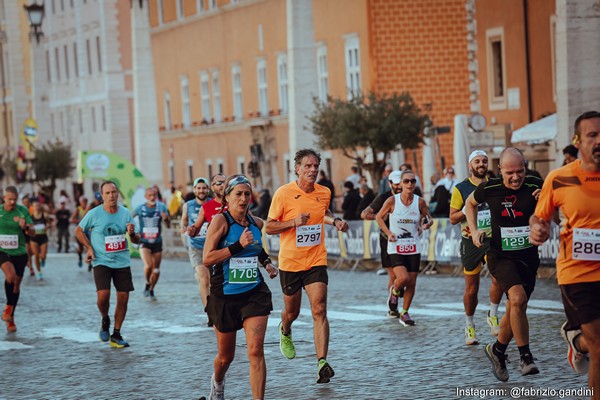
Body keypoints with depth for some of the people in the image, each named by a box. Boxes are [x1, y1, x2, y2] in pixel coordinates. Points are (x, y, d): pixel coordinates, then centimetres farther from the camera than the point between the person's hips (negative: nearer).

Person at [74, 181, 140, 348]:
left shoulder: (126, 213, 2)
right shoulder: (94, 214, -6)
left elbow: (136, 240, 8)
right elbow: (78, 230, 9)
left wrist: (132, 233, -14)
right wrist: (89, 248, -1)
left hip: (122, 262, 3)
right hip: (101, 261, -3)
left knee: (123, 298, 0)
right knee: (103, 295, -20)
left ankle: (116, 335, 14)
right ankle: (105, 320, 13)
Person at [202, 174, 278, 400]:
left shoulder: (257, 223, 5)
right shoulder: (220, 221, -11)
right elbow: (207, 258, -19)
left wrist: (266, 262, 9)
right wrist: (238, 245, -25)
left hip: (255, 294, 3)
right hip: (224, 296, -2)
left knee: (256, 351, -13)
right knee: (226, 355, 13)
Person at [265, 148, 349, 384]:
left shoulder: (324, 193, 2)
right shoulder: (284, 193, -10)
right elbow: (269, 227, -7)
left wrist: (335, 221, 5)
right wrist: (294, 222, -21)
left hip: (316, 261, 1)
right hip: (290, 261, -1)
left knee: (319, 311, -14)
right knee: (292, 311, 15)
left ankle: (322, 363, -20)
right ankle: (285, 332, 52)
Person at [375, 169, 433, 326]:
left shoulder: (420, 202, -2)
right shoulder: (392, 201, -8)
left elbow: (429, 219, 12)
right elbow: (379, 217, 5)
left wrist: (425, 226, -11)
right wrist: (388, 233, -7)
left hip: (414, 248, 3)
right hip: (396, 247, -3)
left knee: (412, 282, 3)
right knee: (403, 278, -20)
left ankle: (404, 313, 21)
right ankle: (395, 290, 16)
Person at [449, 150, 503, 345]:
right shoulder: (461, 188, 1)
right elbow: (453, 218, 0)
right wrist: (468, 207, -16)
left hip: (493, 239, 1)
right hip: (471, 241, -1)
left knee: (498, 277, -23)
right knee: (471, 288, 6)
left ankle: (493, 315, -1)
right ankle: (469, 326, 25)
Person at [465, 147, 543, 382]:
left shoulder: (535, 187, -9)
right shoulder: (489, 189, -7)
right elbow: (471, 203, 15)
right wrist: (474, 231, 4)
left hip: (528, 256, 2)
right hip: (500, 256, -2)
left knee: (516, 309, 11)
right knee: (517, 299, -25)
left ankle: (498, 350, 36)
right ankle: (526, 357, -17)